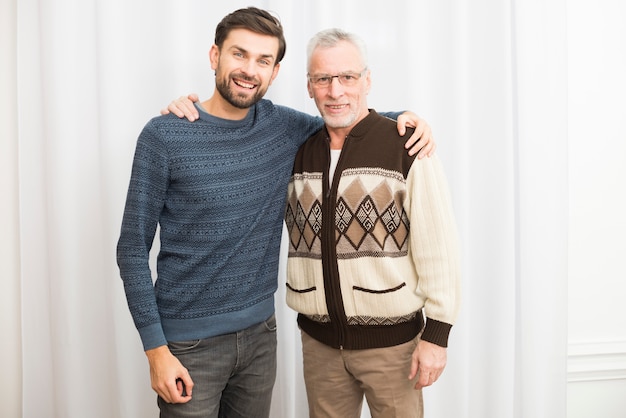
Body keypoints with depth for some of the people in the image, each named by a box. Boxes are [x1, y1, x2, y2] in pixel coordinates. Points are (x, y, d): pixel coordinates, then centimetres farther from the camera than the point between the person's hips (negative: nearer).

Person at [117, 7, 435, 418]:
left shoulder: (283, 126, 1)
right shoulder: (164, 136, -10)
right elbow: (134, 248, -8)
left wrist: (402, 117, -3)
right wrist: (155, 349, -12)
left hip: (260, 332, 4)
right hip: (190, 344, -4)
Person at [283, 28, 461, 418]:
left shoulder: (407, 147, -11)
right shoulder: (297, 151, 3)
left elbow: (438, 248, -12)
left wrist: (436, 334, -12)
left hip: (391, 341, -4)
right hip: (319, 341, 4)